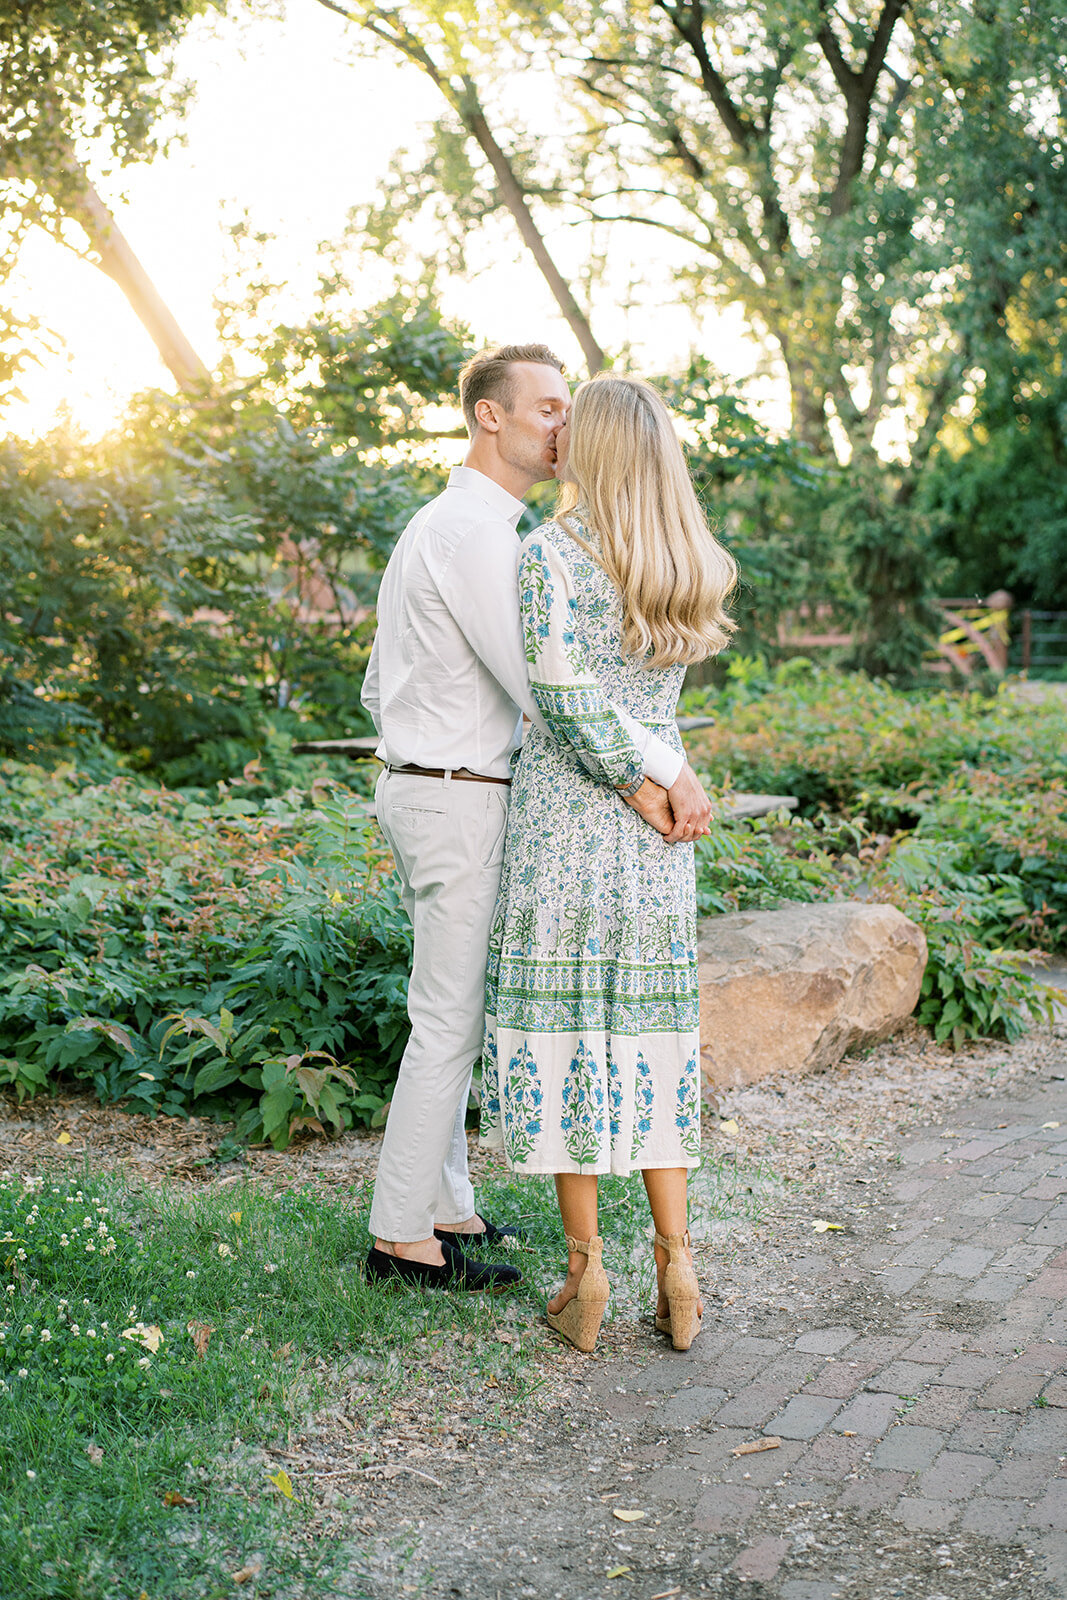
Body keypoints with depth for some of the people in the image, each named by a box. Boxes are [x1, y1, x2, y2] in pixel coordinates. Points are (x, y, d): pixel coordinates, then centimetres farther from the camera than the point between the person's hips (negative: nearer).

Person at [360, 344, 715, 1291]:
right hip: (462, 803, -10)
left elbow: (381, 688, 18)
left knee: (454, 1011, 17)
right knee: (452, 1021, -2)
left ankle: (442, 1203, 26)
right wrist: (662, 770, -23)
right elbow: (544, 687, -25)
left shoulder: (430, 528, 15)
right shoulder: (477, 533, -18)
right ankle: (402, 1236, 7)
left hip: (417, 784, 10)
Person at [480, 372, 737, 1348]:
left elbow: (567, 705, -18)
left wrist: (645, 784, -4)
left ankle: (586, 1270, 9)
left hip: (561, 826, -5)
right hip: (655, 842, 5)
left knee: (562, 1030, 4)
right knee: (648, 1032, 12)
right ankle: (676, 1267, 13)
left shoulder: (548, 552, -12)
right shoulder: (693, 567, 5)